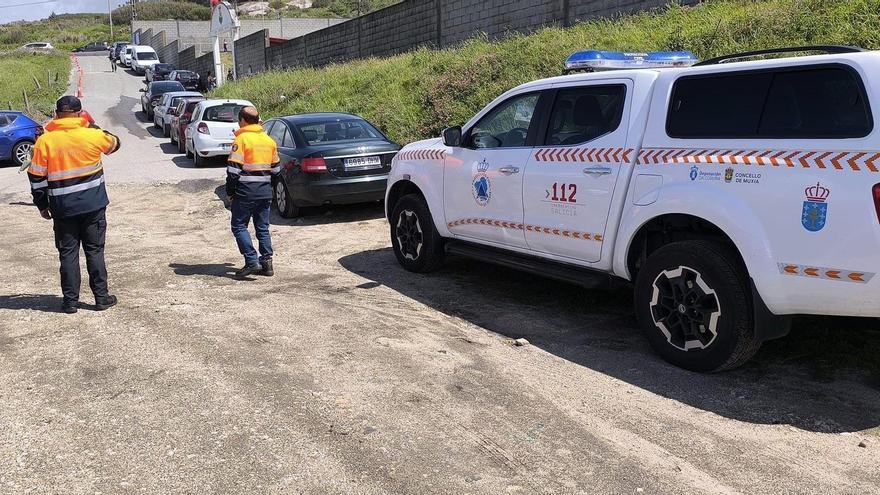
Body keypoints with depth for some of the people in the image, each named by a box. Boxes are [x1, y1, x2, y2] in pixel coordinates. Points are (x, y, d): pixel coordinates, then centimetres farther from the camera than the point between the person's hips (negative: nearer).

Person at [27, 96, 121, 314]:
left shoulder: (45, 141, -6)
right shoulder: (92, 135, -7)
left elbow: (37, 177, -2)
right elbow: (114, 143, 15)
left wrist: (42, 205, 9)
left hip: (63, 208, 0)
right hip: (93, 206, 0)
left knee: (68, 253, 8)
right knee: (95, 251, 8)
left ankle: (70, 301, 11)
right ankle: (102, 297, 12)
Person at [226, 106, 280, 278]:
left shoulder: (241, 139, -10)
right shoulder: (269, 140, 11)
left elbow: (233, 169, -14)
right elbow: (276, 169, 16)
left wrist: (230, 193, -5)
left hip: (246, 191, -6)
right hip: (265, 191, 6)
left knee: (239, 226, 3)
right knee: (263, 228, 11)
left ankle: (252, 261, -6)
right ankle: (267, 263, 8)